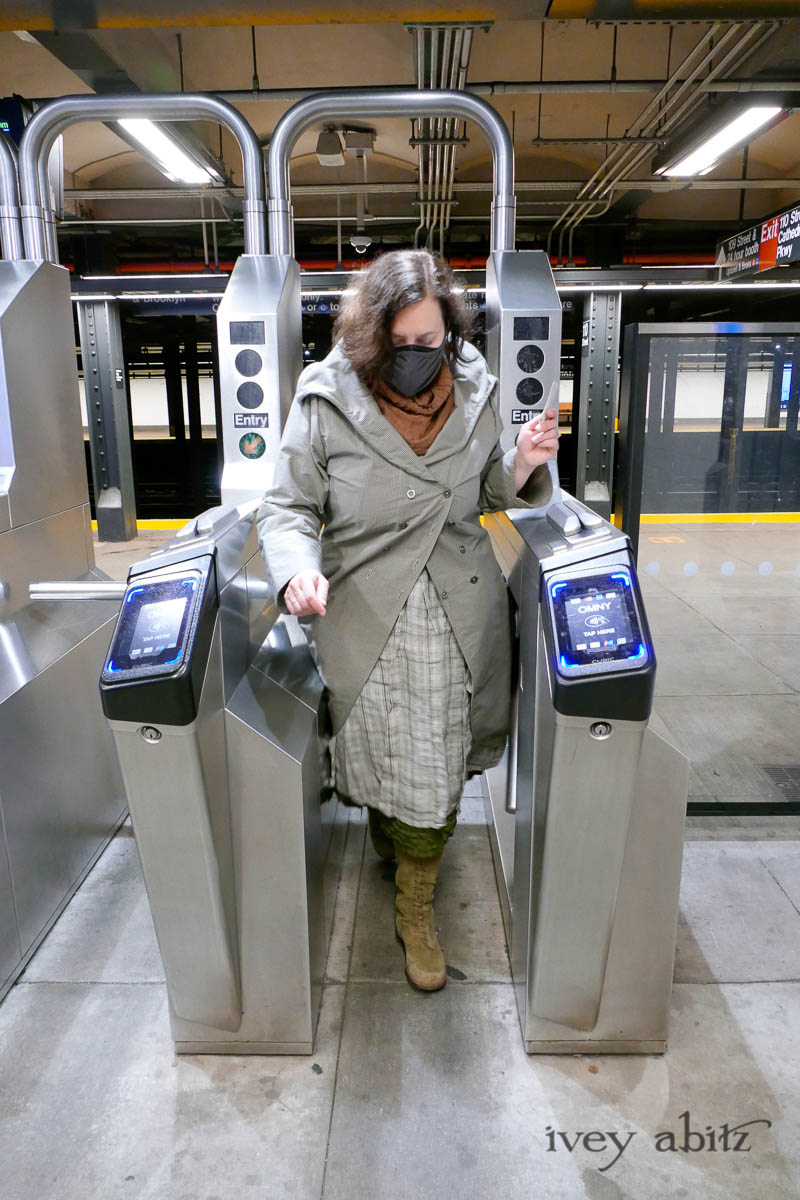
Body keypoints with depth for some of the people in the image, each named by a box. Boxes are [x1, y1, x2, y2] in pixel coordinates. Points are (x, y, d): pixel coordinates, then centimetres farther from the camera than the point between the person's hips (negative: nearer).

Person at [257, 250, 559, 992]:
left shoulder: (475, 389, -2)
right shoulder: (326, 399, -12)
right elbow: (287, 507, -7)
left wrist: (523, 466, -11)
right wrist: (298, 569, -28)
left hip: (460, 617, 3)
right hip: (364, 619, -2)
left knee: (439, 771, 12)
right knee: (380, 761, 12)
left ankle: (415, 911, 36)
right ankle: (383, 817, 51)